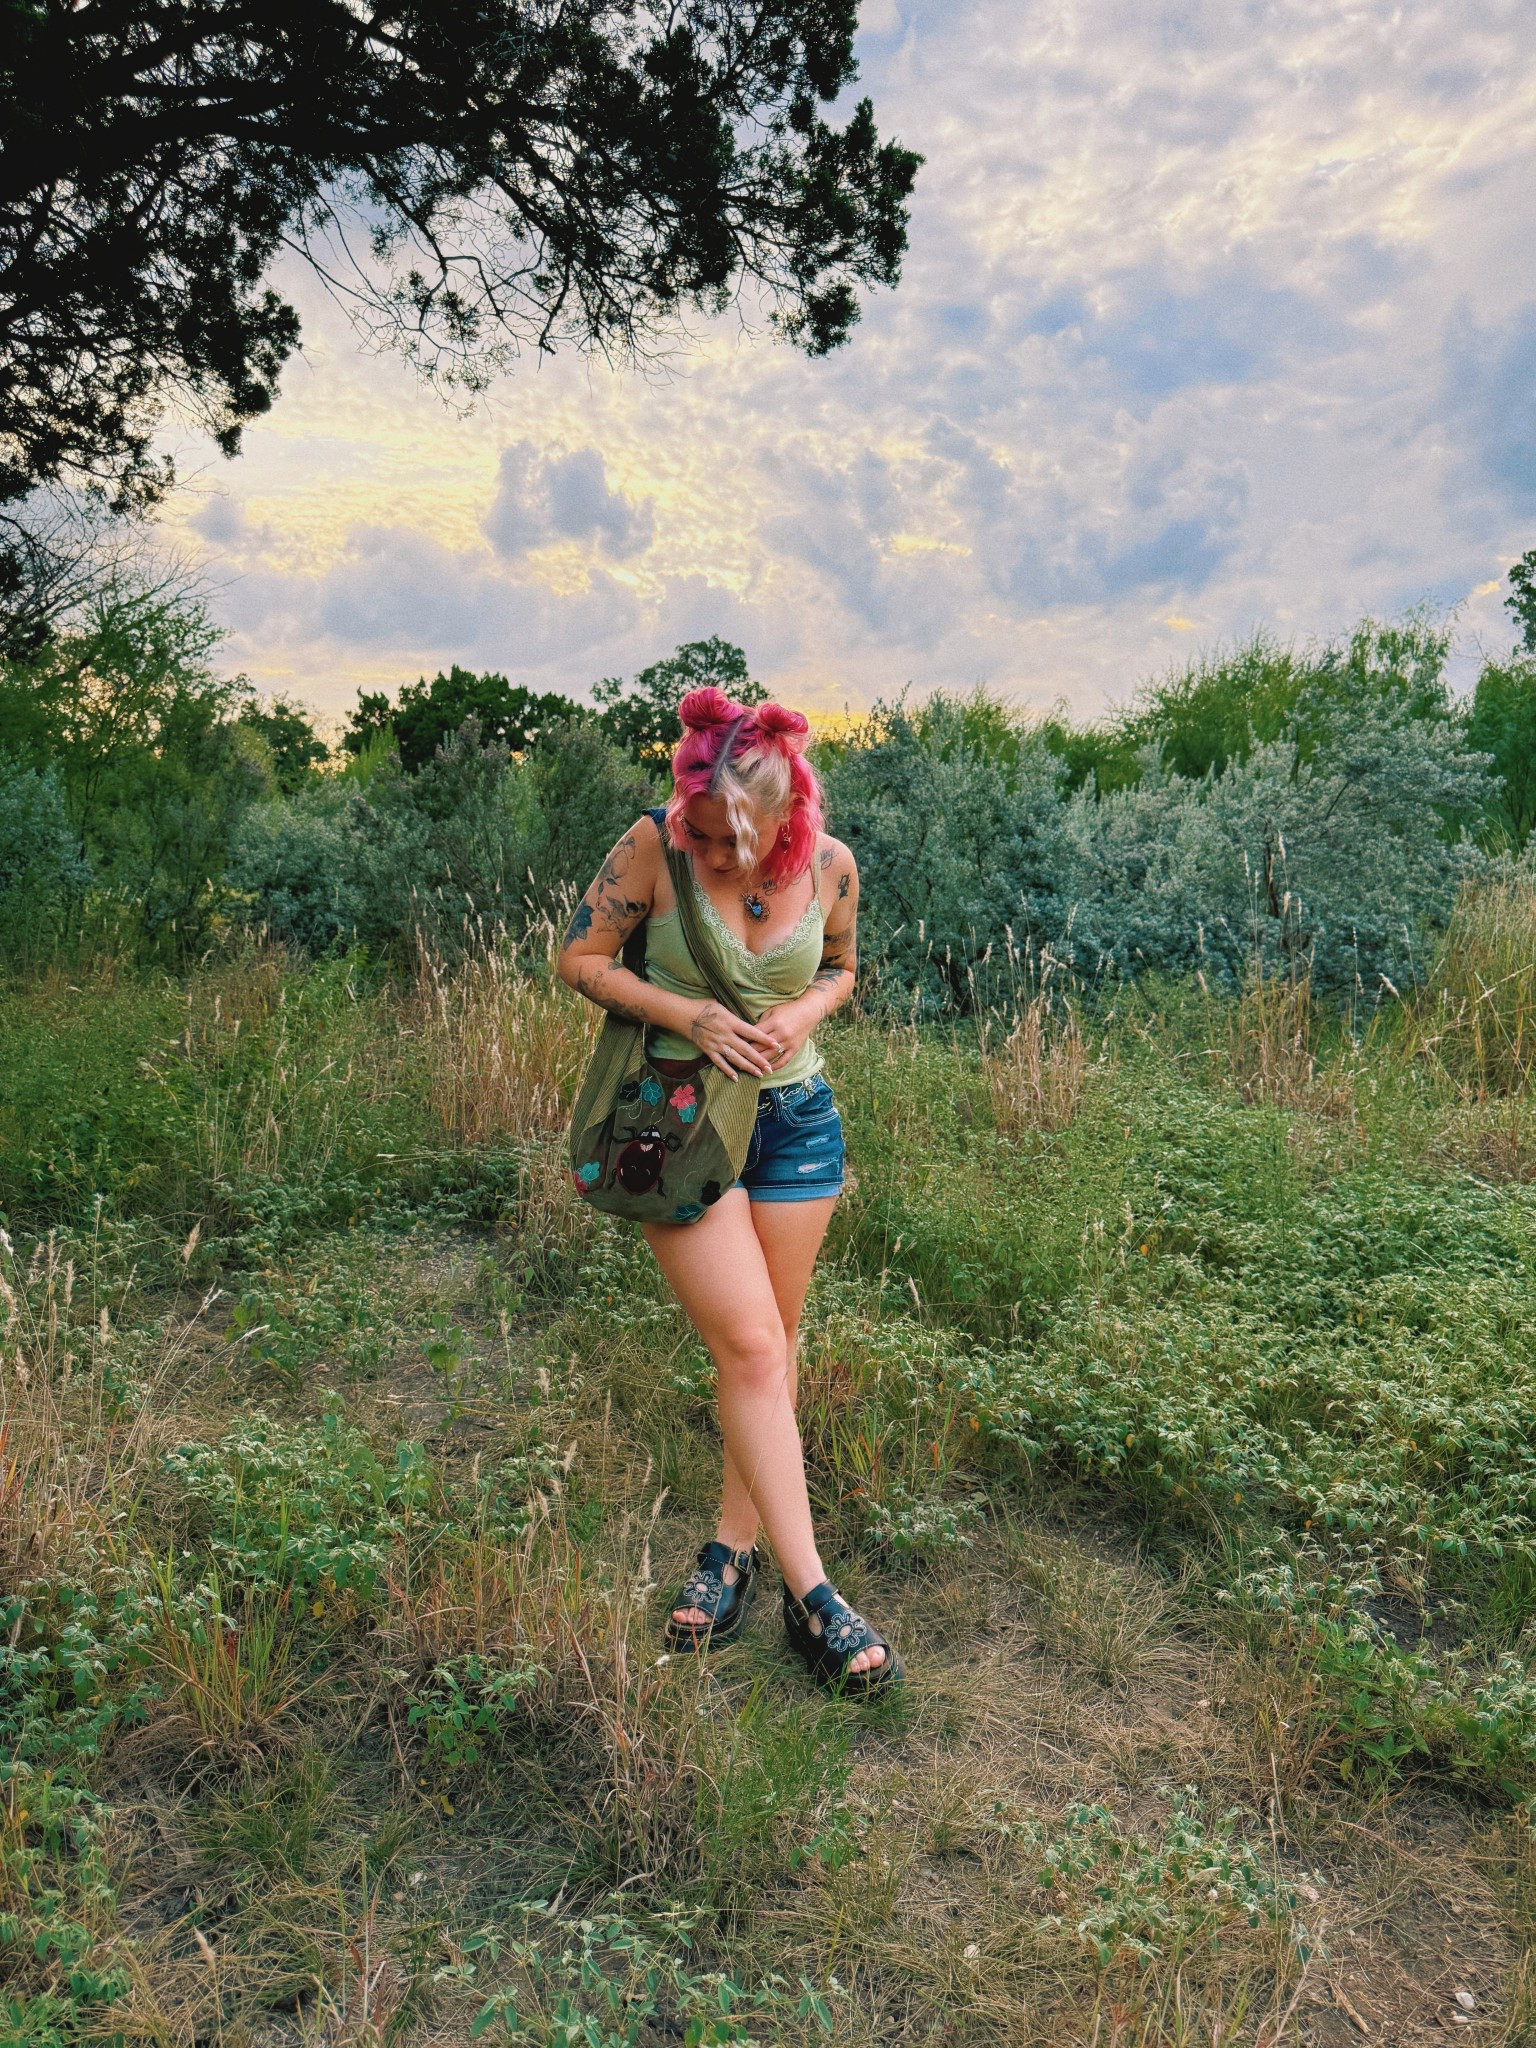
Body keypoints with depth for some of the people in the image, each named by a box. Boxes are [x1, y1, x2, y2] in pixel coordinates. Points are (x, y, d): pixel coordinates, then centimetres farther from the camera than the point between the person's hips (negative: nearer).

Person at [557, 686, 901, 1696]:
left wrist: (805, 1012, -11)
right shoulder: (652, 847, -15)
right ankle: (812, 1596, 1)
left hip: (797, 1116, 4)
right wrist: (688, 1015, -19)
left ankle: (735, 1543, 28)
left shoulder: (830, 865, -5)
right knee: (750, 1348, -8)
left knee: (773, 1342, 10)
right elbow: (580, 957, -7)